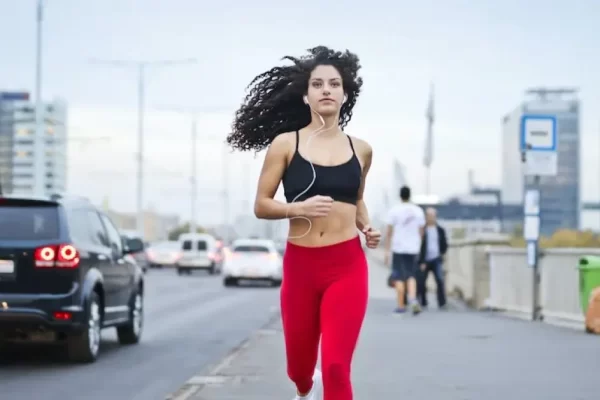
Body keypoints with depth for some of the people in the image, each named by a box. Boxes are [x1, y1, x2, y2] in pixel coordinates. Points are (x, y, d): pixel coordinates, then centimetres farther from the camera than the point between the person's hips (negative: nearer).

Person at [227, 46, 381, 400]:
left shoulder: (360, 150, 7)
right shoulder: (285, 144, -1)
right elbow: (261, 205, -1)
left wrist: (367, 227, 5)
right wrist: (299, 208, -19)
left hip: (347, 265, 0)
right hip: (301, 265, 0)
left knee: (336, 367, -13)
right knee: (299, 365, 17)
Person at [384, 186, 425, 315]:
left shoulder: (394, 210, -5)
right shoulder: (418, 211, 4)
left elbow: (389, 232, -6)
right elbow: (421, 232, 9)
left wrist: (387, 251, -1)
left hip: (398, 247, -3)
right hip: (413, 248, 3)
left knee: (399, 277, 3)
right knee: (411, 276, 11)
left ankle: (401, 305, 3)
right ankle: (412, 299, -11)